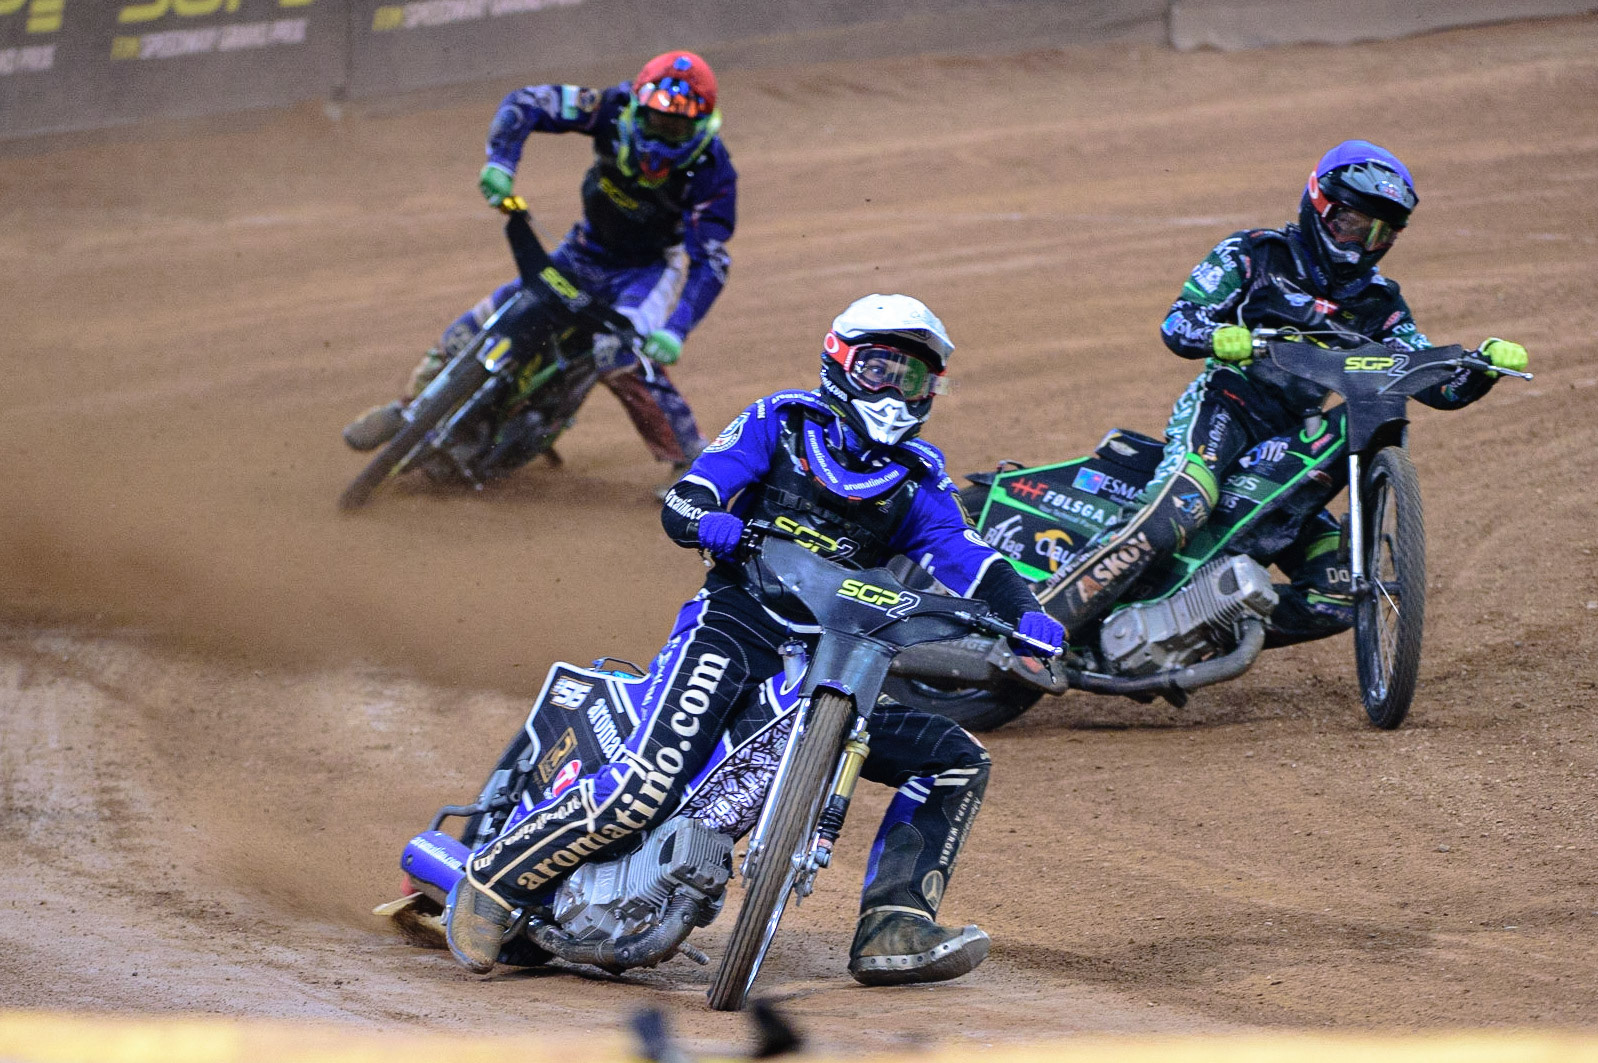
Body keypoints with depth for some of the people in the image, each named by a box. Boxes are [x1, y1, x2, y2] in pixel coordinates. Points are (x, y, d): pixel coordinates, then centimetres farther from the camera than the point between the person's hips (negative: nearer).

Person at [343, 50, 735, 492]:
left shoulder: (711, 170, -28)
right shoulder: (617, 109, -23)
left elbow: (710, 261, -27)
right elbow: (528, 103, -17)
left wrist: (676, 329, -39)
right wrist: (500, 160, -34)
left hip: (652, 268, -4)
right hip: (585, 253, 4)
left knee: (622, 356, -33)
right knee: (474, 327, -1)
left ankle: (692, 461, -20)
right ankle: (408, 409, 22)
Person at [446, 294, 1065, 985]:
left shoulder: (918, 480, 17)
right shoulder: (780, 423, 8)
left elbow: (965, 559, 1)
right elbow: (681, 501, 0)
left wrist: (1024, 614, -19)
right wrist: (706, 522, -25)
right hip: (738, 623, -5)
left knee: (958, 764, -5)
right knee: (647, 786, -26)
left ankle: (893, 930, -11)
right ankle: (494, 876, -11)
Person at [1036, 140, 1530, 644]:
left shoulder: (1377, 304, 18)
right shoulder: (1256, 255, 6)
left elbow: (1441, 387, 12)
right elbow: (1178, 321, -5)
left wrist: (1488, 362, -9)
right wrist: (1221, 337, -28)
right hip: (1223, 408, -6)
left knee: (1337, 601, -8)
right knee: (1179, 508, -38)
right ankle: (1044, 619, -43)